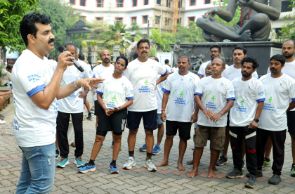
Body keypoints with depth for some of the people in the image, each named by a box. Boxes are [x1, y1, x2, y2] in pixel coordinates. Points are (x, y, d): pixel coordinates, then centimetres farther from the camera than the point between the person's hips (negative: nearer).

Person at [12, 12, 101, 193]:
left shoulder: (42, 61, 11)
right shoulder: (27, 64, -20)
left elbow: (55, 93, 17)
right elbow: (44, 101, -28)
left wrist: (78, 84, 3)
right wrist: (60, 68, -24)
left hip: (35, 134, 10)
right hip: (37, 136, -10)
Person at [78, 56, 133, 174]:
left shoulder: (126, 82, 0)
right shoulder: (105, 78, 3)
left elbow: (130, 101, -1)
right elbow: (99, 95, 4)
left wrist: (119, 108, -16)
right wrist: (105, 108, -10)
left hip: (119, 112, 0)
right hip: (105, 111, 1)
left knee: (117, 138, 7)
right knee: (99, 137, 2)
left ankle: (113, 163, 19)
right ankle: (91, 163, 10)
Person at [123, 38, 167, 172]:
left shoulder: (155, 65, 1)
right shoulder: (131, 66, -4)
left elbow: (166, 74, 19)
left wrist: (157, 82, 4)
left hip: (150, 105, 1)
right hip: (134, 106, -1)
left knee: (149, 132, 8)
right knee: (132, 131, 11)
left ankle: (149, 160, 18)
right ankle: (131, 158, 23)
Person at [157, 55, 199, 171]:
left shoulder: (194, 78, -4)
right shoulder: (171, 77, 3)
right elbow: (166, 95, 5)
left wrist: (195, 113, -8)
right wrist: (163, 110, -1)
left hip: (187, 116, -2)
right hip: (171, 114, 2)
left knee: (183, 139, 9)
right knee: (169, 136, 11)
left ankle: (180, 162, 22)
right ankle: (165, 160, 24)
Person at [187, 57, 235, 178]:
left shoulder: (227, 83, 0)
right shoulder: (203, 81, 4)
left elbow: (230, 101, -5)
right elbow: (197, 97, -1)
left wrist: (219, 114, -18)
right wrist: (205, 110, -17)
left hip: (219, 122, -1)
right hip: (203, 120, 1)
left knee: (216, 147, 7)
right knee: (199, 145, 5)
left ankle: (211, 169, 22)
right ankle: (195, 169, 16)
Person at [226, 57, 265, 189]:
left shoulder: (257, 84, -4)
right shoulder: (234, 82, 7)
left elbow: (260, 103, -4)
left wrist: (256, 120, -11)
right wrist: (227, 116, 9)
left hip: (249, 123, -4)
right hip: (234, 122, 4)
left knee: (250, 150, -1)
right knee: (236, 148, 14)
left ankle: (252, 175, 8)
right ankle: (237, 170, 29)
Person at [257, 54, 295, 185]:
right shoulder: (262, 79, 5)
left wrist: (283, 110, 1)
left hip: (278, 122, -4)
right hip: (261, 121, 4)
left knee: (278, 150, 9)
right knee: (258, 147, 15)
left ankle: (276, 173, 21)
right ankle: (258, 169, 30)